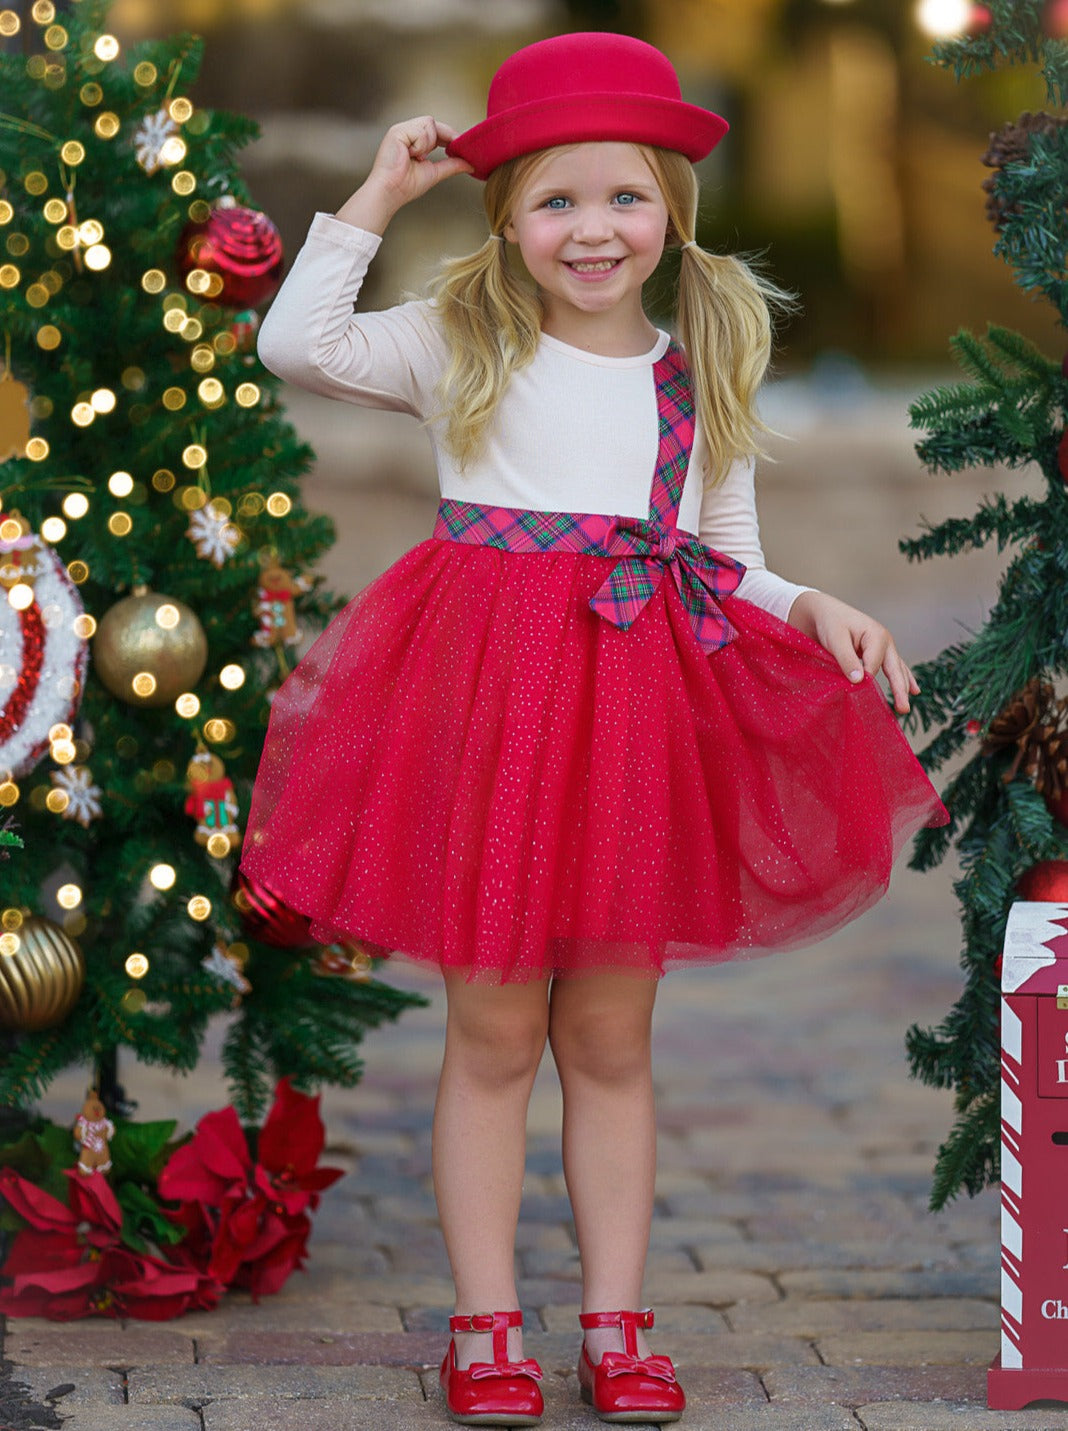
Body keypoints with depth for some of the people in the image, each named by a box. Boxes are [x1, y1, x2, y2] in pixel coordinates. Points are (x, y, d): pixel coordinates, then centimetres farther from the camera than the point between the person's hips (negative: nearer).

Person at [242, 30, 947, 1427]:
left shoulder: (700, 374, 11)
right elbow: (297, 342, -4)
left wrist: (817, 615, -5)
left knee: (612, 1037, 9)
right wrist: (377, 196, -3)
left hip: (647, 706, 2)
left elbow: (731, 561, 13)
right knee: (494, 1033, 3)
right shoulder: (460, 345, 5)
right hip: (489, 690, -2)